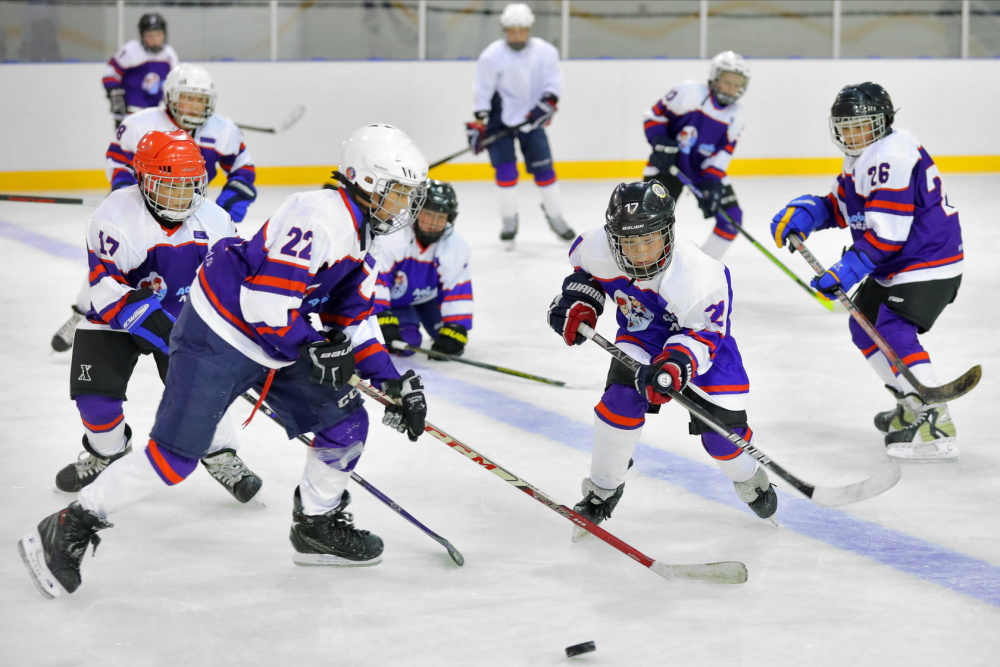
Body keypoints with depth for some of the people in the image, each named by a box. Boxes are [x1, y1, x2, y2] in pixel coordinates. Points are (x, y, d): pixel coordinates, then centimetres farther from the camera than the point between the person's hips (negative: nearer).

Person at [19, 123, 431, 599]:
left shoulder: (359, 242, 11)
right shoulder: (320, 218, -22)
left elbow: (356, 322, 16)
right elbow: (267, 298, -28)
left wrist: (391, 381, 7)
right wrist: (312, 349, -21)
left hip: (277, 345, 10)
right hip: (219, 337, -10)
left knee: (347, 421, 9)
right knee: (175, 454, -13)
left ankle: (317, 527, 27)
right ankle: (67, 530, -3)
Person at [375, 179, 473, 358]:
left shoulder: (455, 248, -21)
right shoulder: (391, 237, -35)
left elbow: (457, 293, -19)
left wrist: (454, 331, -26)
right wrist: (383, 320, -40)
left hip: (426, 298, 5)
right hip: (391, 299, -5)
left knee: (451, 340, -7)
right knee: (405, 344, -25)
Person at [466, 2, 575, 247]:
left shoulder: (545, 52, -10)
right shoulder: (492, 56, -17)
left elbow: (553, 82, -4)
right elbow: (482, 90, -13)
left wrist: (547, 103, -21)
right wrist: (479, 122, -16)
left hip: (531, 117, 2)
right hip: (500, 117, -2)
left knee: (544, 167, 3)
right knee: (505, 169, -7)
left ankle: (555, 216, 19)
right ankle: (509, 221, 6)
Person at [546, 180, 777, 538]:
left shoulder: (697, 277, -40)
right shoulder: (600, 250, -27)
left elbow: (704, 335, -31)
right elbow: (582, 262, 0)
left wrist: (676, 363, -48)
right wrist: (579, 301, -11)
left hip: (699, 337, -3)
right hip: (642, 335, 3)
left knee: (721, 429, -7)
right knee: (623, 395, -23)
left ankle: (749, 480, 31)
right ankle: (603, 488, -2)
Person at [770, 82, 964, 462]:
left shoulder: (891, 157, -22)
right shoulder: (861, 158, 12)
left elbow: (886, 233, -27)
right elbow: (839, 207, 17)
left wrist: (847, 271, -27)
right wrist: (802, 213, -3)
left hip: (928, 263, -11)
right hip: (894, 266, 11)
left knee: (893, 332, -23)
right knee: (865, 326, 19)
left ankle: (937, 431, -29)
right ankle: (910, 407, 32)